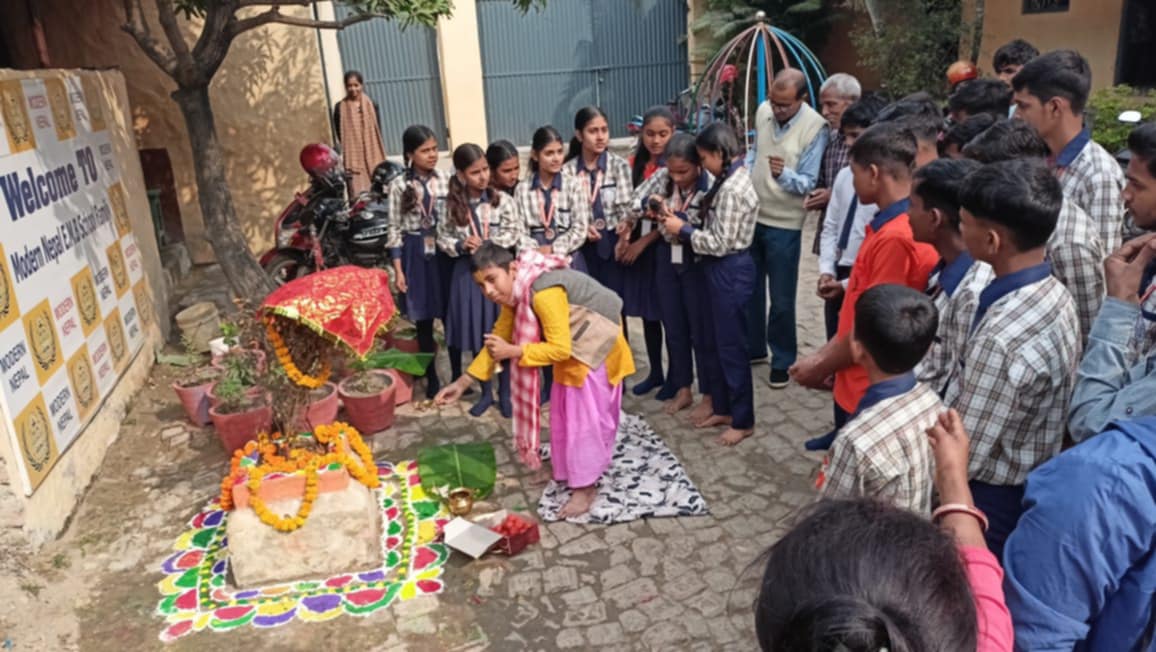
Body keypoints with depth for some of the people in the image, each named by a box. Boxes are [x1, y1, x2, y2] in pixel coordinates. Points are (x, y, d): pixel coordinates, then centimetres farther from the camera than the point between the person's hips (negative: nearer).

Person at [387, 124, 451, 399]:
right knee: (423, 320, 8)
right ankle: (432, 379, 22)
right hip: (416, 254, -1)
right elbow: (395, 229, -2)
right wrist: (398, 269, -6)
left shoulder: (445, 180, 0)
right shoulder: (400, 186, -5)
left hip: (444, 252, 1)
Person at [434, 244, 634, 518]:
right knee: (566, 413, 16)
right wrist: (463, 381, -5)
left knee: (587, 416, -4)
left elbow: (559, 349, -32)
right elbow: (498, 339, -1)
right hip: (572, 347, 9)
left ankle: (584, 487, 7)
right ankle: (570, 472, 32)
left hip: (595, 347, -9)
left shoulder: (544, 293, -36)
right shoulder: (515, 293, -7)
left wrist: (512, 352, -31)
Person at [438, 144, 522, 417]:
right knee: (477, 337, 11)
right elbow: (443, 238, 4)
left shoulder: (502, 200, -7)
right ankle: (486, 393, 26)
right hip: (468, 273, 2)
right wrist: (461, 246, -15)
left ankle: (505, 392, 22)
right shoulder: (453, 205, -2)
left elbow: (512, 235, -8)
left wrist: (486, 245, -18)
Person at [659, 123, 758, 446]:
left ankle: (743, 421, 15)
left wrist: (682, 230, -13)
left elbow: (719, 243, -22)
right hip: (721, 270, 10)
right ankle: (722, 409, 31)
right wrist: (682, 223, 2)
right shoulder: (730, 180, 10)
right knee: (713, 344, 17)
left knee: (731, 346, 1)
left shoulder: (732, 189, -22)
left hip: (730, 272, -10)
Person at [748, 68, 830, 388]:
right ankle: (753, 347, 34)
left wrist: (784, 174, -39)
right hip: (751, 214, 5)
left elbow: (808, 183, -20)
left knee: (781, 299, 5)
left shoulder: (815, 127, -18)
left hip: (783, 224, -5)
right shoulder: (763, 111, -1)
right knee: (749, 289, 16)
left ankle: (782, 360, 22)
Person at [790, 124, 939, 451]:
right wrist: (823, 356, 10)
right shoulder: (891, 227, 6)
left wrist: (822, 366, -8)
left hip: (872, 392, -9)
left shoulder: (896, 237, -25)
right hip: (859, 385, 9)